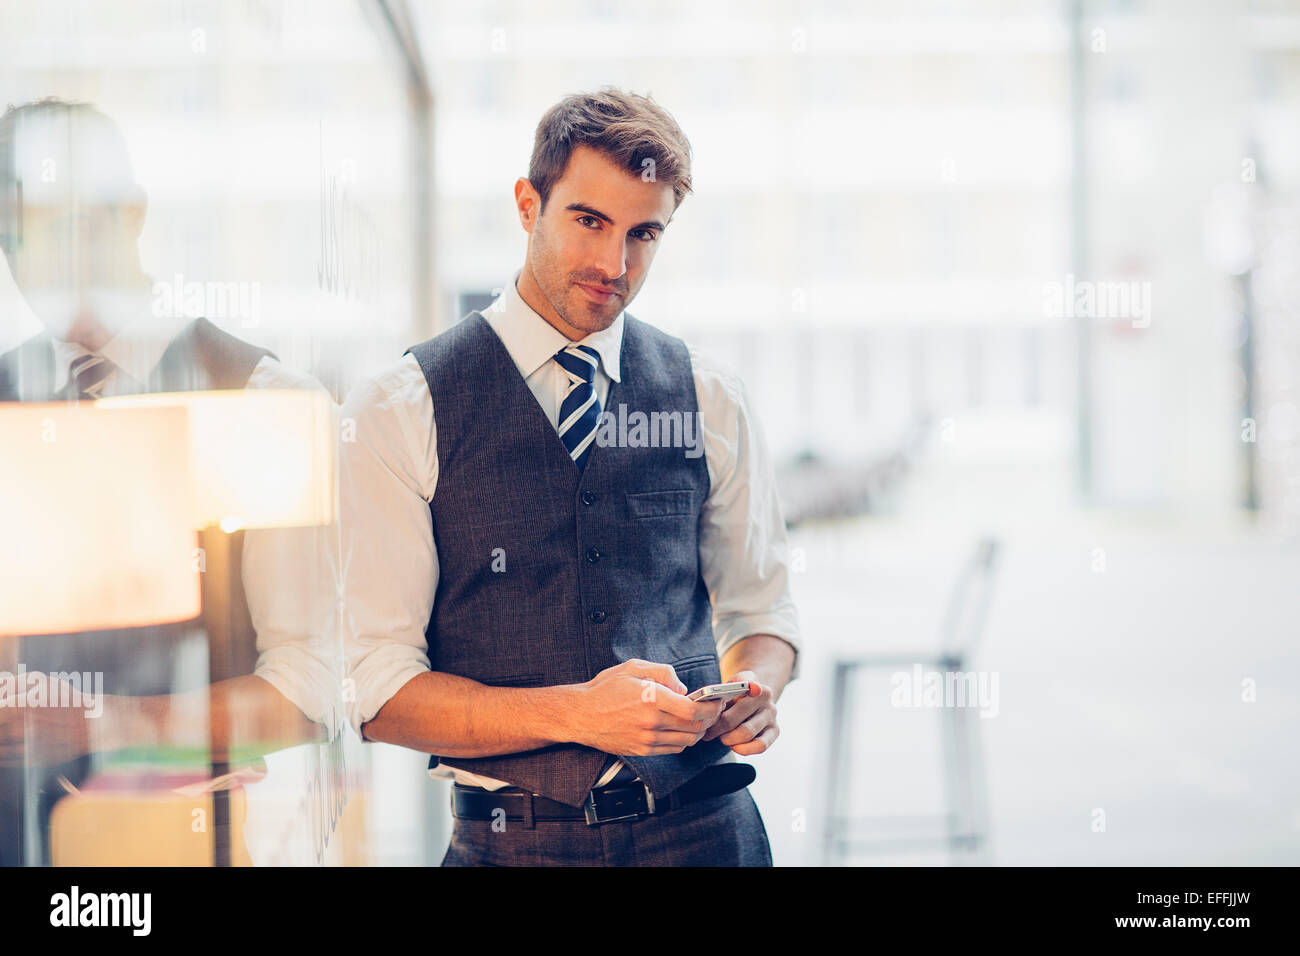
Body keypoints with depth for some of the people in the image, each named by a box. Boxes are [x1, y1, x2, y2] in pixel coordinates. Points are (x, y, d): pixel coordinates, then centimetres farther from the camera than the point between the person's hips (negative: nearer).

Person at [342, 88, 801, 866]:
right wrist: (573, 713, -22)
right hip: (514, 843, -2)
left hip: (705, 830, 3)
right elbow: (375, 687, -10)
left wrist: (752, 687, -9)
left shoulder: (712, 400, 4)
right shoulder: (401, 414, -6)